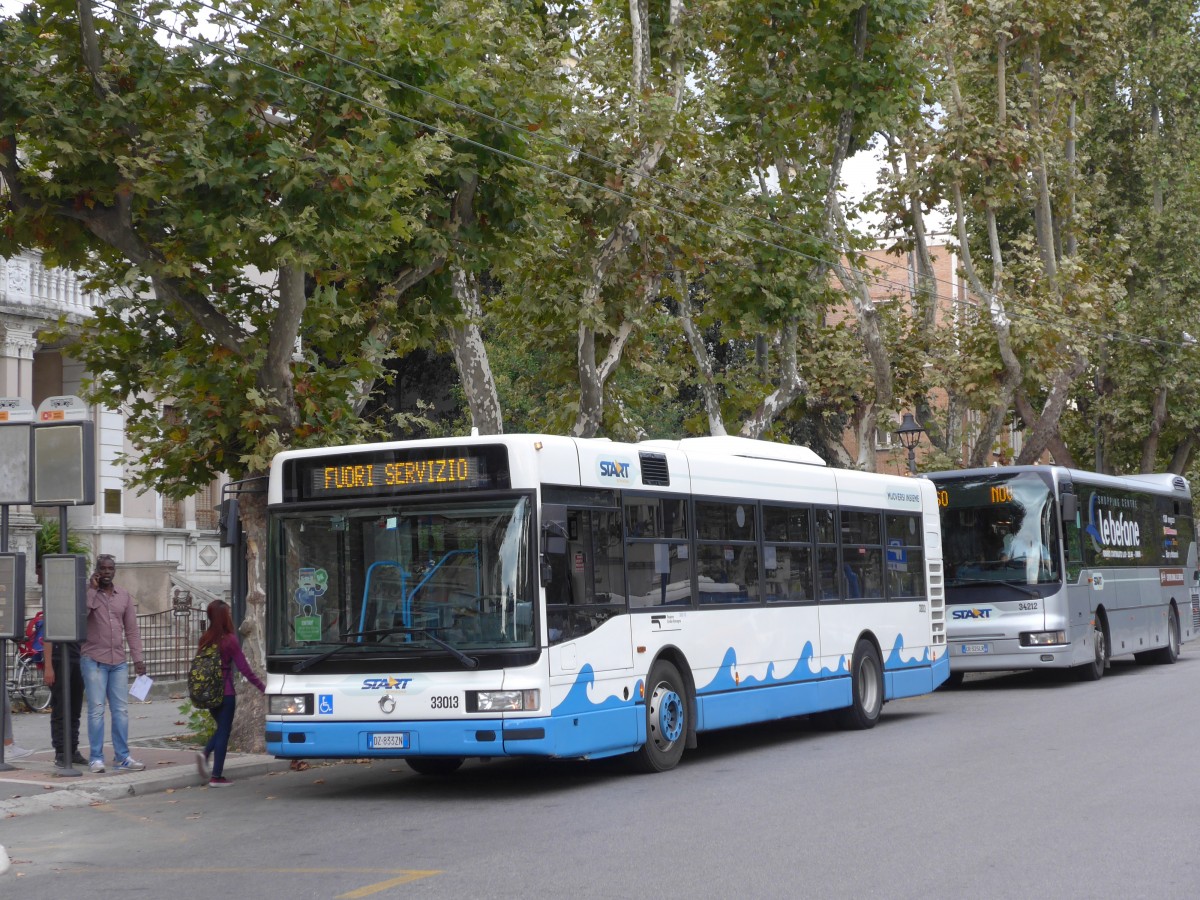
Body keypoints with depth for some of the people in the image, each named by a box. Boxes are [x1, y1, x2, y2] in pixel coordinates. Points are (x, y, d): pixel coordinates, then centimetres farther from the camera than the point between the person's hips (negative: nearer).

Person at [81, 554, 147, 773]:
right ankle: (96, 758, 1)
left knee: (121, 710, 5)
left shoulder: (124, 596, 11)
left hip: (118, 662, 4)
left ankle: (122, 757, 11)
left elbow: (132, 630, 12)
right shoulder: (88, 593, -1)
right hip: (94, 660, -4)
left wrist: (137, 659, 7)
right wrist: (92, 589, -16)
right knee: (96, 710, -5)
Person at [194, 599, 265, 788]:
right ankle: (217, 776, 3)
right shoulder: (230, 640, -12)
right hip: (225, 692, -6)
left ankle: (205, 754, -2)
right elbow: (244, 668, -12)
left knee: (222, 727, 21)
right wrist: (263, 687, -4)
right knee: (224, 731, 3)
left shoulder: (205, 639, 3)